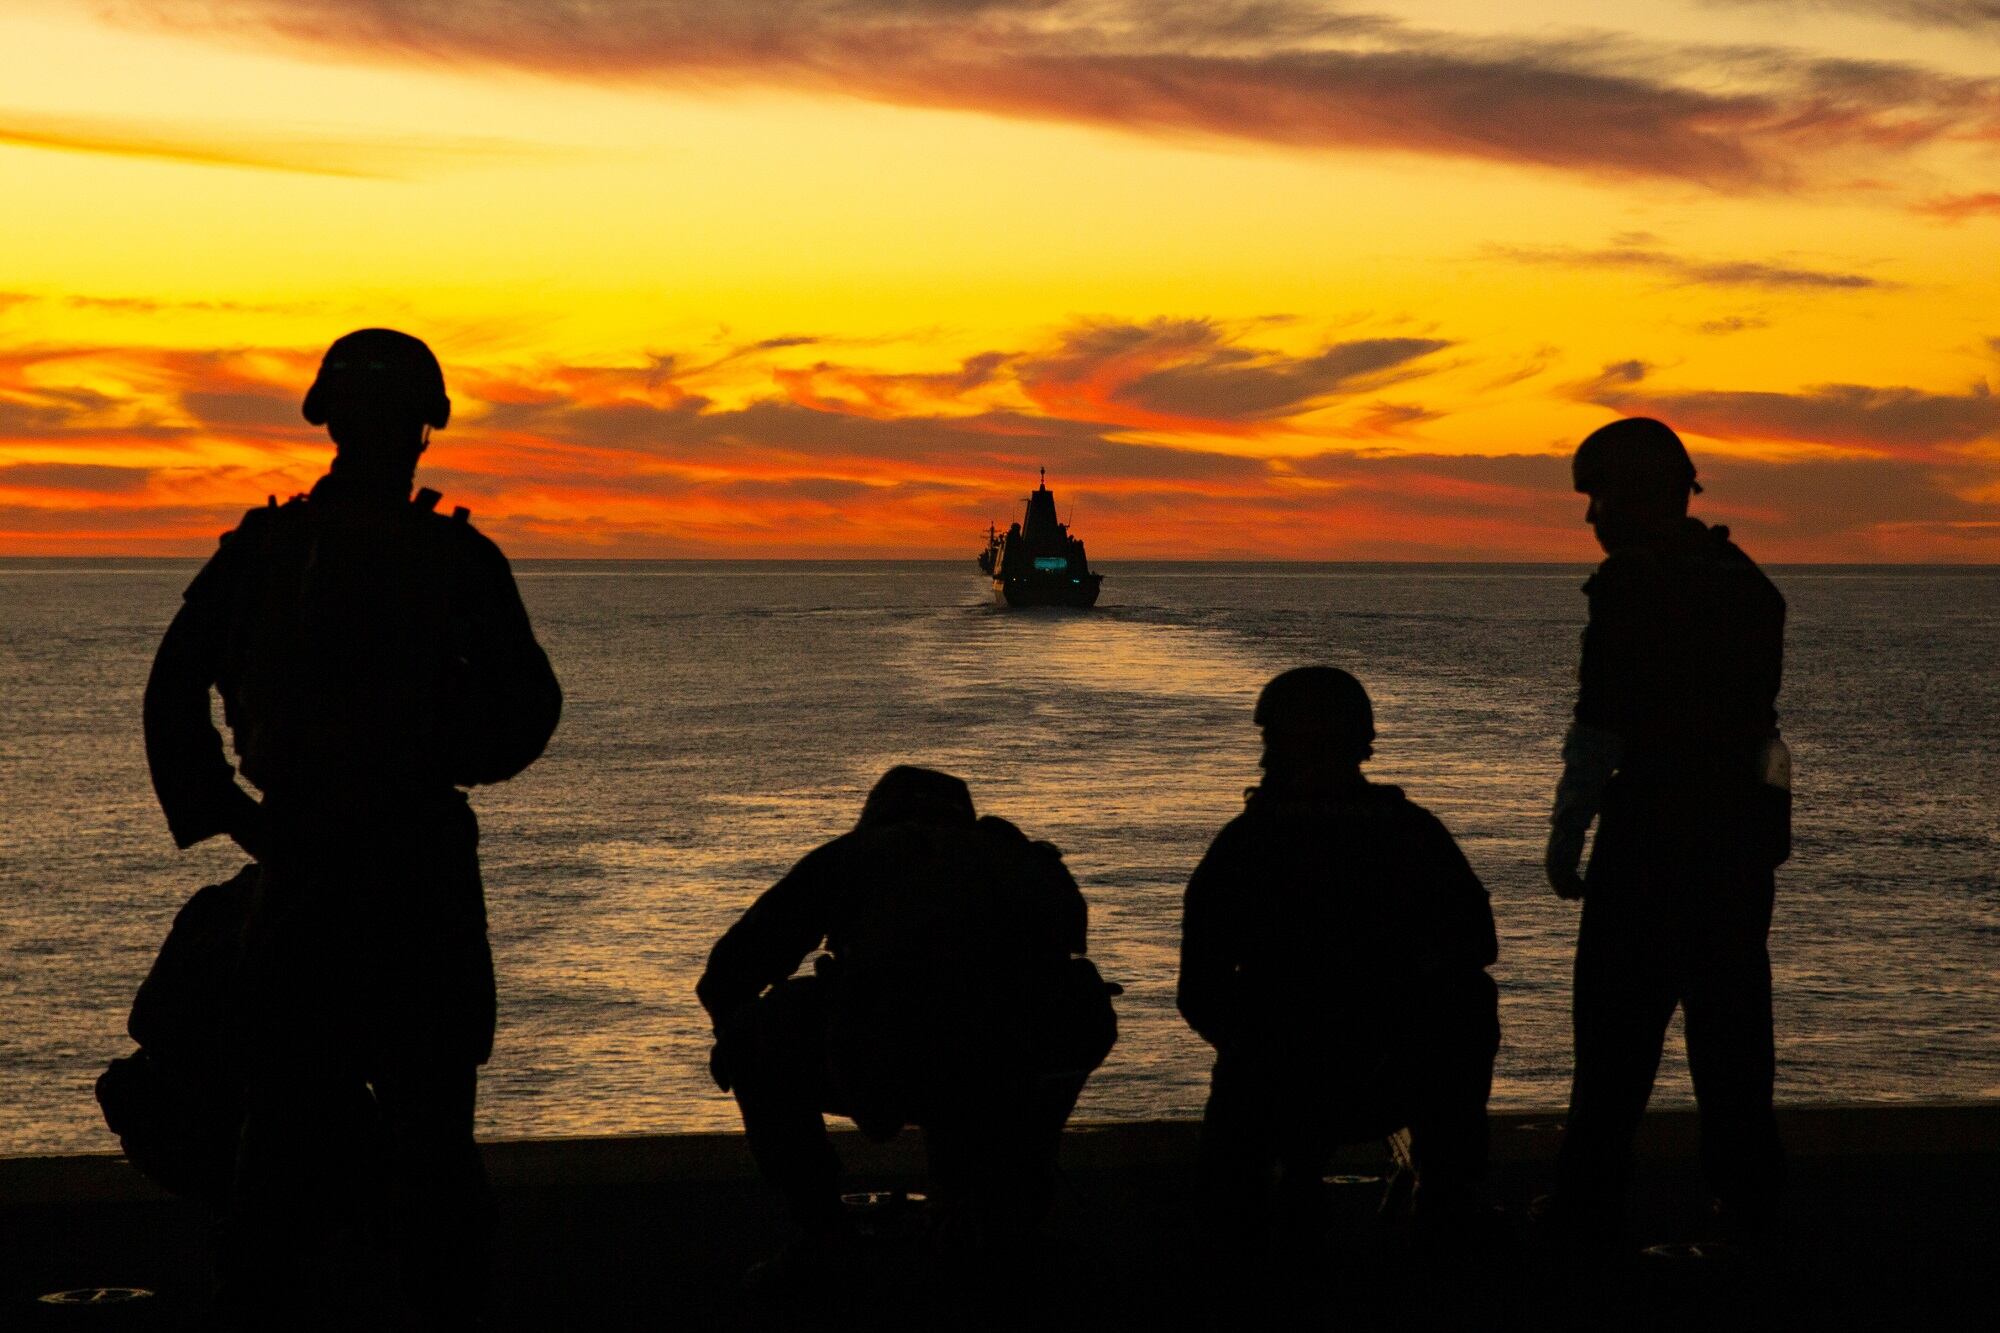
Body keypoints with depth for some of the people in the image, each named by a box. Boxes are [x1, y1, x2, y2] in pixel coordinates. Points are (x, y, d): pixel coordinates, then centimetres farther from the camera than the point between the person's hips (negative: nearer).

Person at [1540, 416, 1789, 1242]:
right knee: (1731, 1018, 13)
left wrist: (1567, 832, -9)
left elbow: (1601, 725, -14)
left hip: (1655, 822, -7)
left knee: (1617, 1019, -1)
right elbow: (1759, 705, 15)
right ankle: (1746, 1194, 16)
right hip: (1745, 822, 7)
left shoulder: (1631, 582, -11)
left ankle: (1590, 1199, 0)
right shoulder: (1746, 580, 13)